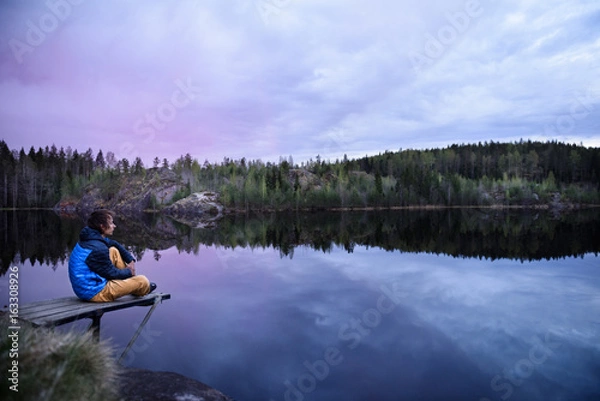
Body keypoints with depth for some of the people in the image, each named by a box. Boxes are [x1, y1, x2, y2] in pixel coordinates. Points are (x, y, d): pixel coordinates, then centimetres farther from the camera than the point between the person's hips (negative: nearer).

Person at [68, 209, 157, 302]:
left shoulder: (89, 238, 2)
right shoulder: (98, 248, -26)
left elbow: (115, 244, 16)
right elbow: (111, 274, -16)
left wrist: (131, 260, 7)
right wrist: (129, 272, 2)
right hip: (95, 293, -10)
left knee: (114, 251, 14)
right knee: (143, 281, -10)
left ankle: (132, 282, 19)